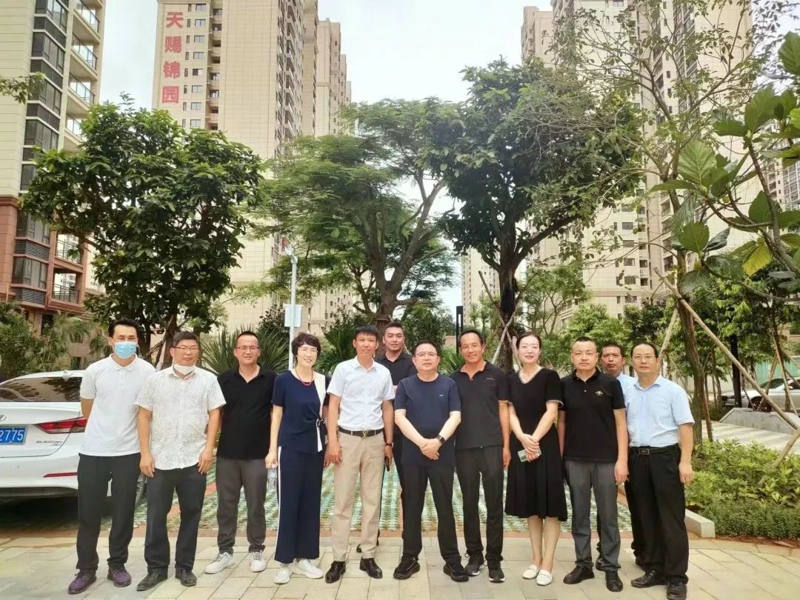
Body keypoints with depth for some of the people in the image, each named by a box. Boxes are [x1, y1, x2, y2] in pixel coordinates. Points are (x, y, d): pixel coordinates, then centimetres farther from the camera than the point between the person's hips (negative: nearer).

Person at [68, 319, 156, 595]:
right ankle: (86, 569, 23)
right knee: (88, 512, 8)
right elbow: (86, 408, 12)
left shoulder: (148, 372, -7)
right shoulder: (94, 371, -5)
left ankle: (117, 565, 25)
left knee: (123, 512, 9)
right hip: (93, 451, 1)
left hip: (129, 452, -1)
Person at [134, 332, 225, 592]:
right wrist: (145, 453, -3)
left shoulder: (208, 379, 2)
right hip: (160, 460, 0)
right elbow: (144, 416, 3)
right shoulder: (156, 379, 3)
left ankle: (184, 567, 22)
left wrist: (209, 448, -5)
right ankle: (156, 568, 22)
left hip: (194, 459, 0)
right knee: (156, 515, 7)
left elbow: (214, 414, 2)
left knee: (191, 515, 9)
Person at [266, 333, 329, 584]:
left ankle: (304, 558, 22)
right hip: (290, 448, -4)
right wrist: (272, 449, -5)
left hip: (315, 448, 4)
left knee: (311, 502, 10)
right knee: (288, 503, 2)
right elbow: (277, 415, -1)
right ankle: (285, 561, 14)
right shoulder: (284, 380, -5)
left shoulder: (322, 381, 4)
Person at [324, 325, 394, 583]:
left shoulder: (384, 373, 6)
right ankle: (339, 559, 11)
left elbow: (387, 409, 12)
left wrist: (389, 443, 8)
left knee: (372, 500, 8)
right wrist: (332, 441, -9)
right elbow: (333, 406, -2)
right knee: (342, 500, 2)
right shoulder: (343, 369, -2)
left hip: (375, 440, 3)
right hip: (347, 438, -3)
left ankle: (368, 556, 19)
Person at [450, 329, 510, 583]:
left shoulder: (497, 375, 2)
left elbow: (503, 410, 3)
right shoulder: (454, 379, 7)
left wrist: (506, 445, -2)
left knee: (494, 505, 2)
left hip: (492, 446, -2)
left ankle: (494, 559, 12)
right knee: (469, 504, 10)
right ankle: (474, 554, 22)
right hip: (464, 449, 2)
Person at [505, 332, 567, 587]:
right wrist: (522, 438, -13)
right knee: (530, 503, 11)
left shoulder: (549, 376, -3)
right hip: (520, 446, 4)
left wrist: (535, 439, -17)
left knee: (549, 503, 0)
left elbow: (551, 411, -10)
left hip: (546, 445, -4)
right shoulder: (511, 380, 8)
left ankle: (548, 563, 9)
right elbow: (510, 413, 4)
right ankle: (536, 559, 22)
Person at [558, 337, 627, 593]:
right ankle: (583, 564, 22)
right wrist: (559, 457, 4)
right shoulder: (564, 385, 2)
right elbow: (561, 422, 8)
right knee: (580, 515, 10)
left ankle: (611, 567, 20)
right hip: (574, 461, 2)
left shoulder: (610, 383, -2)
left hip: (606, 460, -1)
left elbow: (620, 422, -2)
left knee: (608, 516, 8)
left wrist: (622, 459, -7)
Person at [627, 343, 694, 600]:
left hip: (665, 457, -4)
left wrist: (685, 462, -15)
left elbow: (685, 427, -8)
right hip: (638, 458, 5)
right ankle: (654, 569, 24)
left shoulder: (673, 390, -5)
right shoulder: (628, 393, 8)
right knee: (647, 517, 12)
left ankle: (676, 577, 11)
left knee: (671, 519, 1)